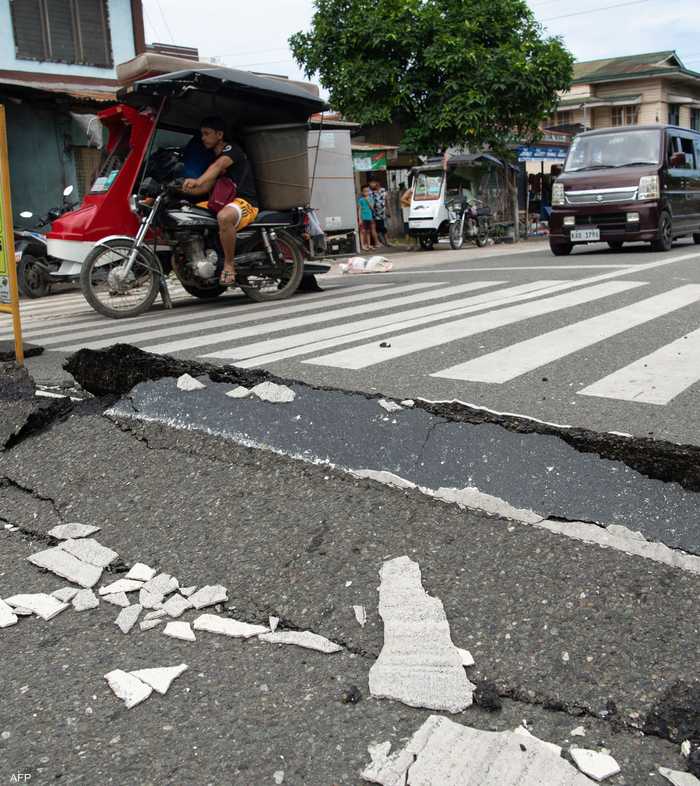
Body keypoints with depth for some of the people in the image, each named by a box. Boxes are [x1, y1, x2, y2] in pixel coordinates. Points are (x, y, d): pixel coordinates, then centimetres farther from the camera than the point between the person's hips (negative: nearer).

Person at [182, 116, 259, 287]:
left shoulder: (231, 148, -6)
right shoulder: (215, 156, 22)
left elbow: (219, 166, -28)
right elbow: (208, 187, 18)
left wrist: (197, 181, -46)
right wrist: (184, 190, 2)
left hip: (245, 202, -10)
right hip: (223, 201, 10)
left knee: (224, 217, -42)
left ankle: (229, 265, -29)